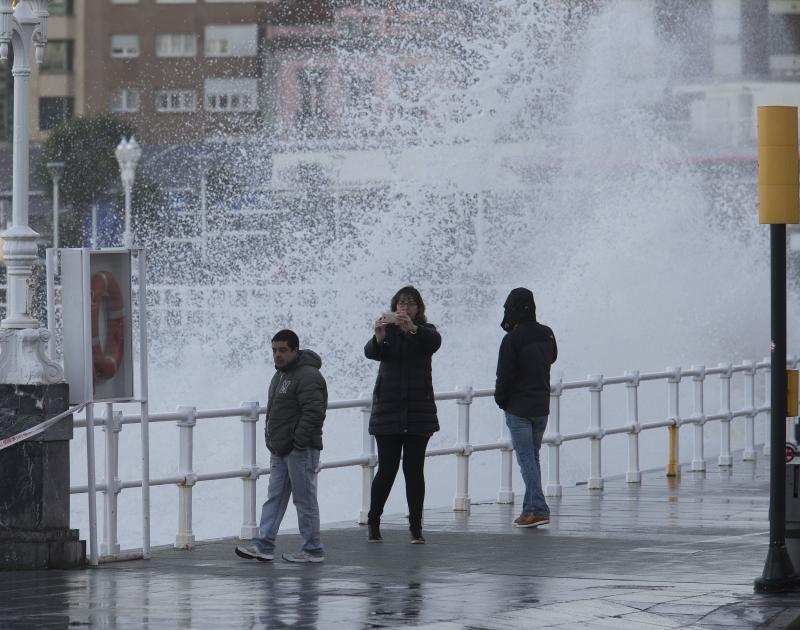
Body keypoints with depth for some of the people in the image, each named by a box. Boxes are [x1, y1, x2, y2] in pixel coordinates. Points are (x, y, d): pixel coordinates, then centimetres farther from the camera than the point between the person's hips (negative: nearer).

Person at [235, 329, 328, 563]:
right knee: (274, 497, 9)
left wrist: (299, 441, -23)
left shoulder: (308, 376, -16)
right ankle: (263, 545, 10)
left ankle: (313, 550, 3)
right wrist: (273, 442, 19)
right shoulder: (280, 375, 17)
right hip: (280, 450, 10)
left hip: (300, 450, -10)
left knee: (305, 499, -4)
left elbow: (314, 412, -23)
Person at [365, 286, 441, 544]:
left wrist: (413, 329, -40)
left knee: (415, 469, -1)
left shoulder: (425, 331, 4)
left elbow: (434, 341, -20)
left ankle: (416, 527, 4)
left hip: (419, 410, 0)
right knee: (387, 469, -2)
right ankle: (373, 523, 12)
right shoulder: (387, 330, 5)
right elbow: (371, 352, -15)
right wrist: (378, 339, -38)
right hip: (388, 410, 0)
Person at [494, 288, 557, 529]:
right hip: (542, 406, 6)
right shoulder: (547, 334, 5)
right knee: (533, 457, 15)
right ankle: (531, 508, 16)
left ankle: (538, 509, -13)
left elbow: (504, 375, -14)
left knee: (526, 458, -5)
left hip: (518, 408, -6)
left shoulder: (512, 340, -16)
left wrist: (501, 400, 4)